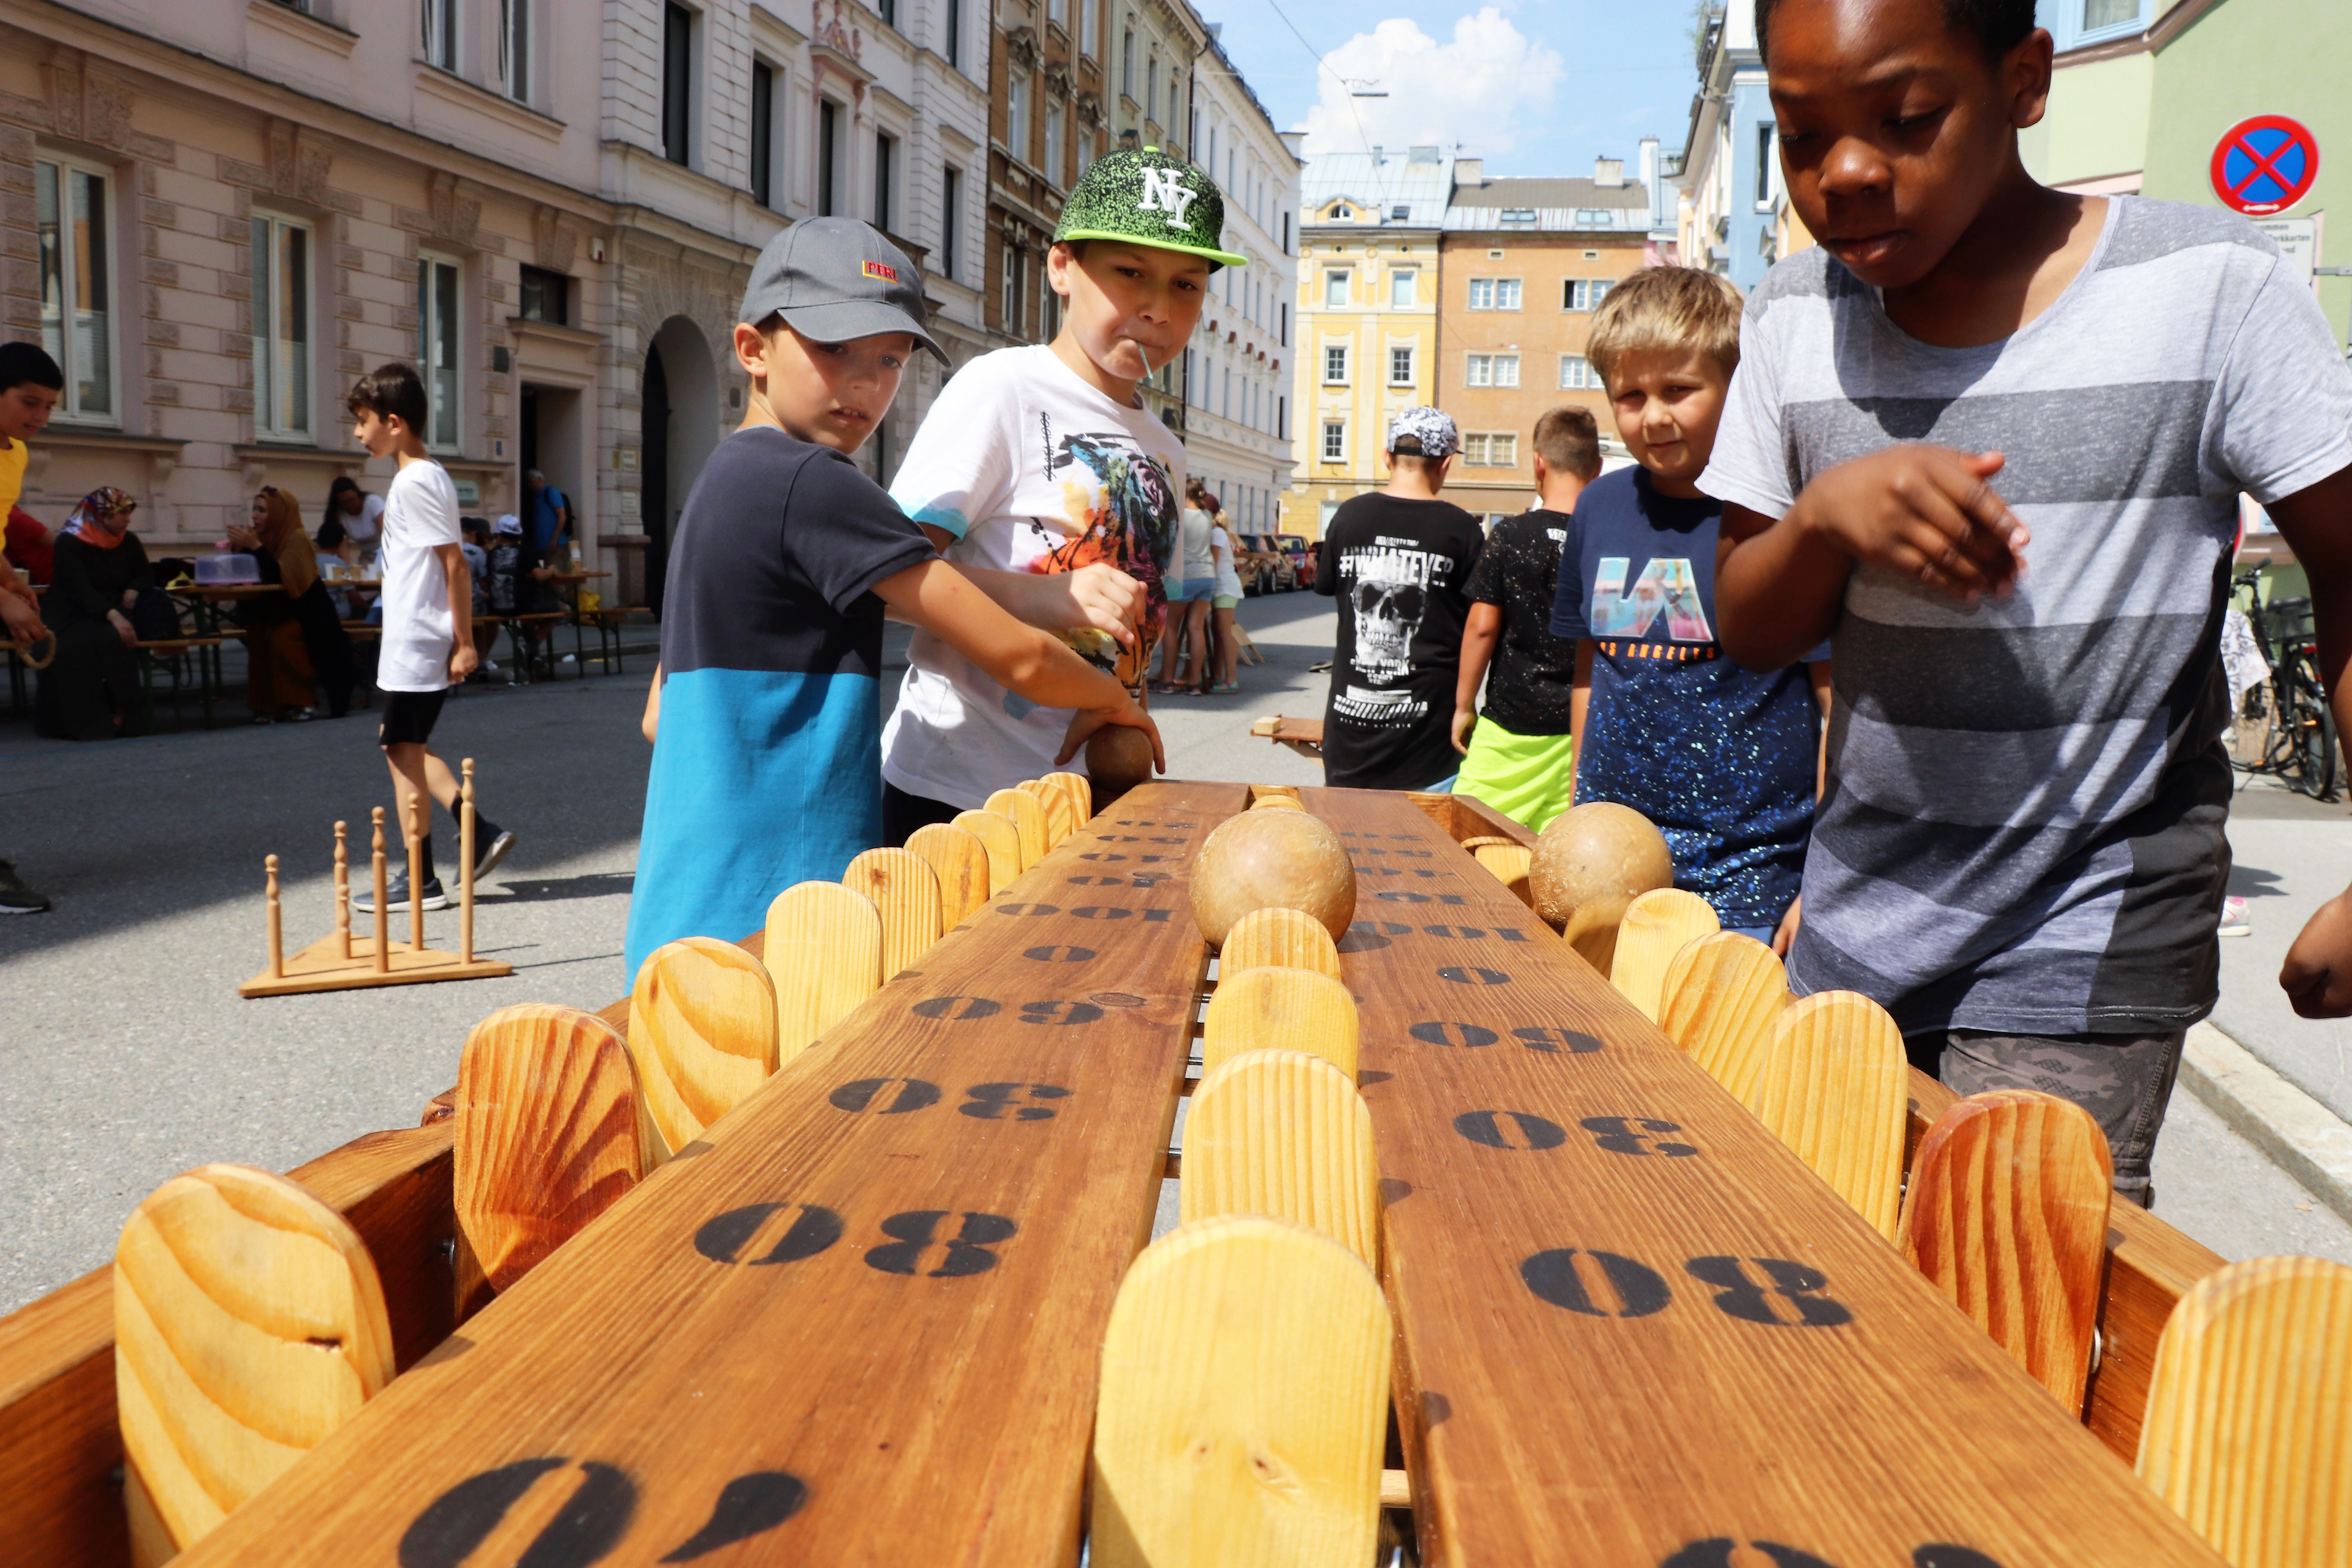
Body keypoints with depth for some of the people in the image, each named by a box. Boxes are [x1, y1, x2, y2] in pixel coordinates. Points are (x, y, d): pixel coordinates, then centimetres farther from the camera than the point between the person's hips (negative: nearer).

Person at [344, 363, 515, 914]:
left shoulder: (415, 482, -15)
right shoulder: (427, 476, 14)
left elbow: (454, 563, -20)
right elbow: (451, 565, 17)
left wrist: (464, 642, -19)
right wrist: (461, 640, 16)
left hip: (415, 641, -10)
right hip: (415, 637, 10)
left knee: (403, 750, -2)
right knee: (404, 745, 16)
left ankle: (420, 880, 5)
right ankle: (481, 832, 15)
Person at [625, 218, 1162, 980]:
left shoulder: (723, 480, 15)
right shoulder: (810, 483, -14)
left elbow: (664, 715, 22)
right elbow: (1019, 657, -15)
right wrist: (1113, 700, 6)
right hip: (764, 914, -10)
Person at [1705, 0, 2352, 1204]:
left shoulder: (2211, 288, -10)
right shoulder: (1797, 317, 2)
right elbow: (1751, 633, 5)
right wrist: (1826, 511, -16)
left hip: (2082, 959, -4)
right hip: (1851, 931, 4)